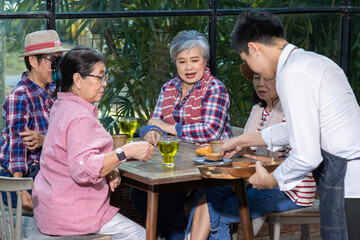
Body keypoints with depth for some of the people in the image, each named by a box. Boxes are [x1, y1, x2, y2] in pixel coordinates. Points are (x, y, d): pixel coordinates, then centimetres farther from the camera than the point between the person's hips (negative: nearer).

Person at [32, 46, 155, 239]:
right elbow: (83, 168, -33)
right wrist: (126, 151, -33)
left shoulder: (63, 106, 12)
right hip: (70, 213, -11)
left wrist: (108, 169, 3)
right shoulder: (79, 117, -22)